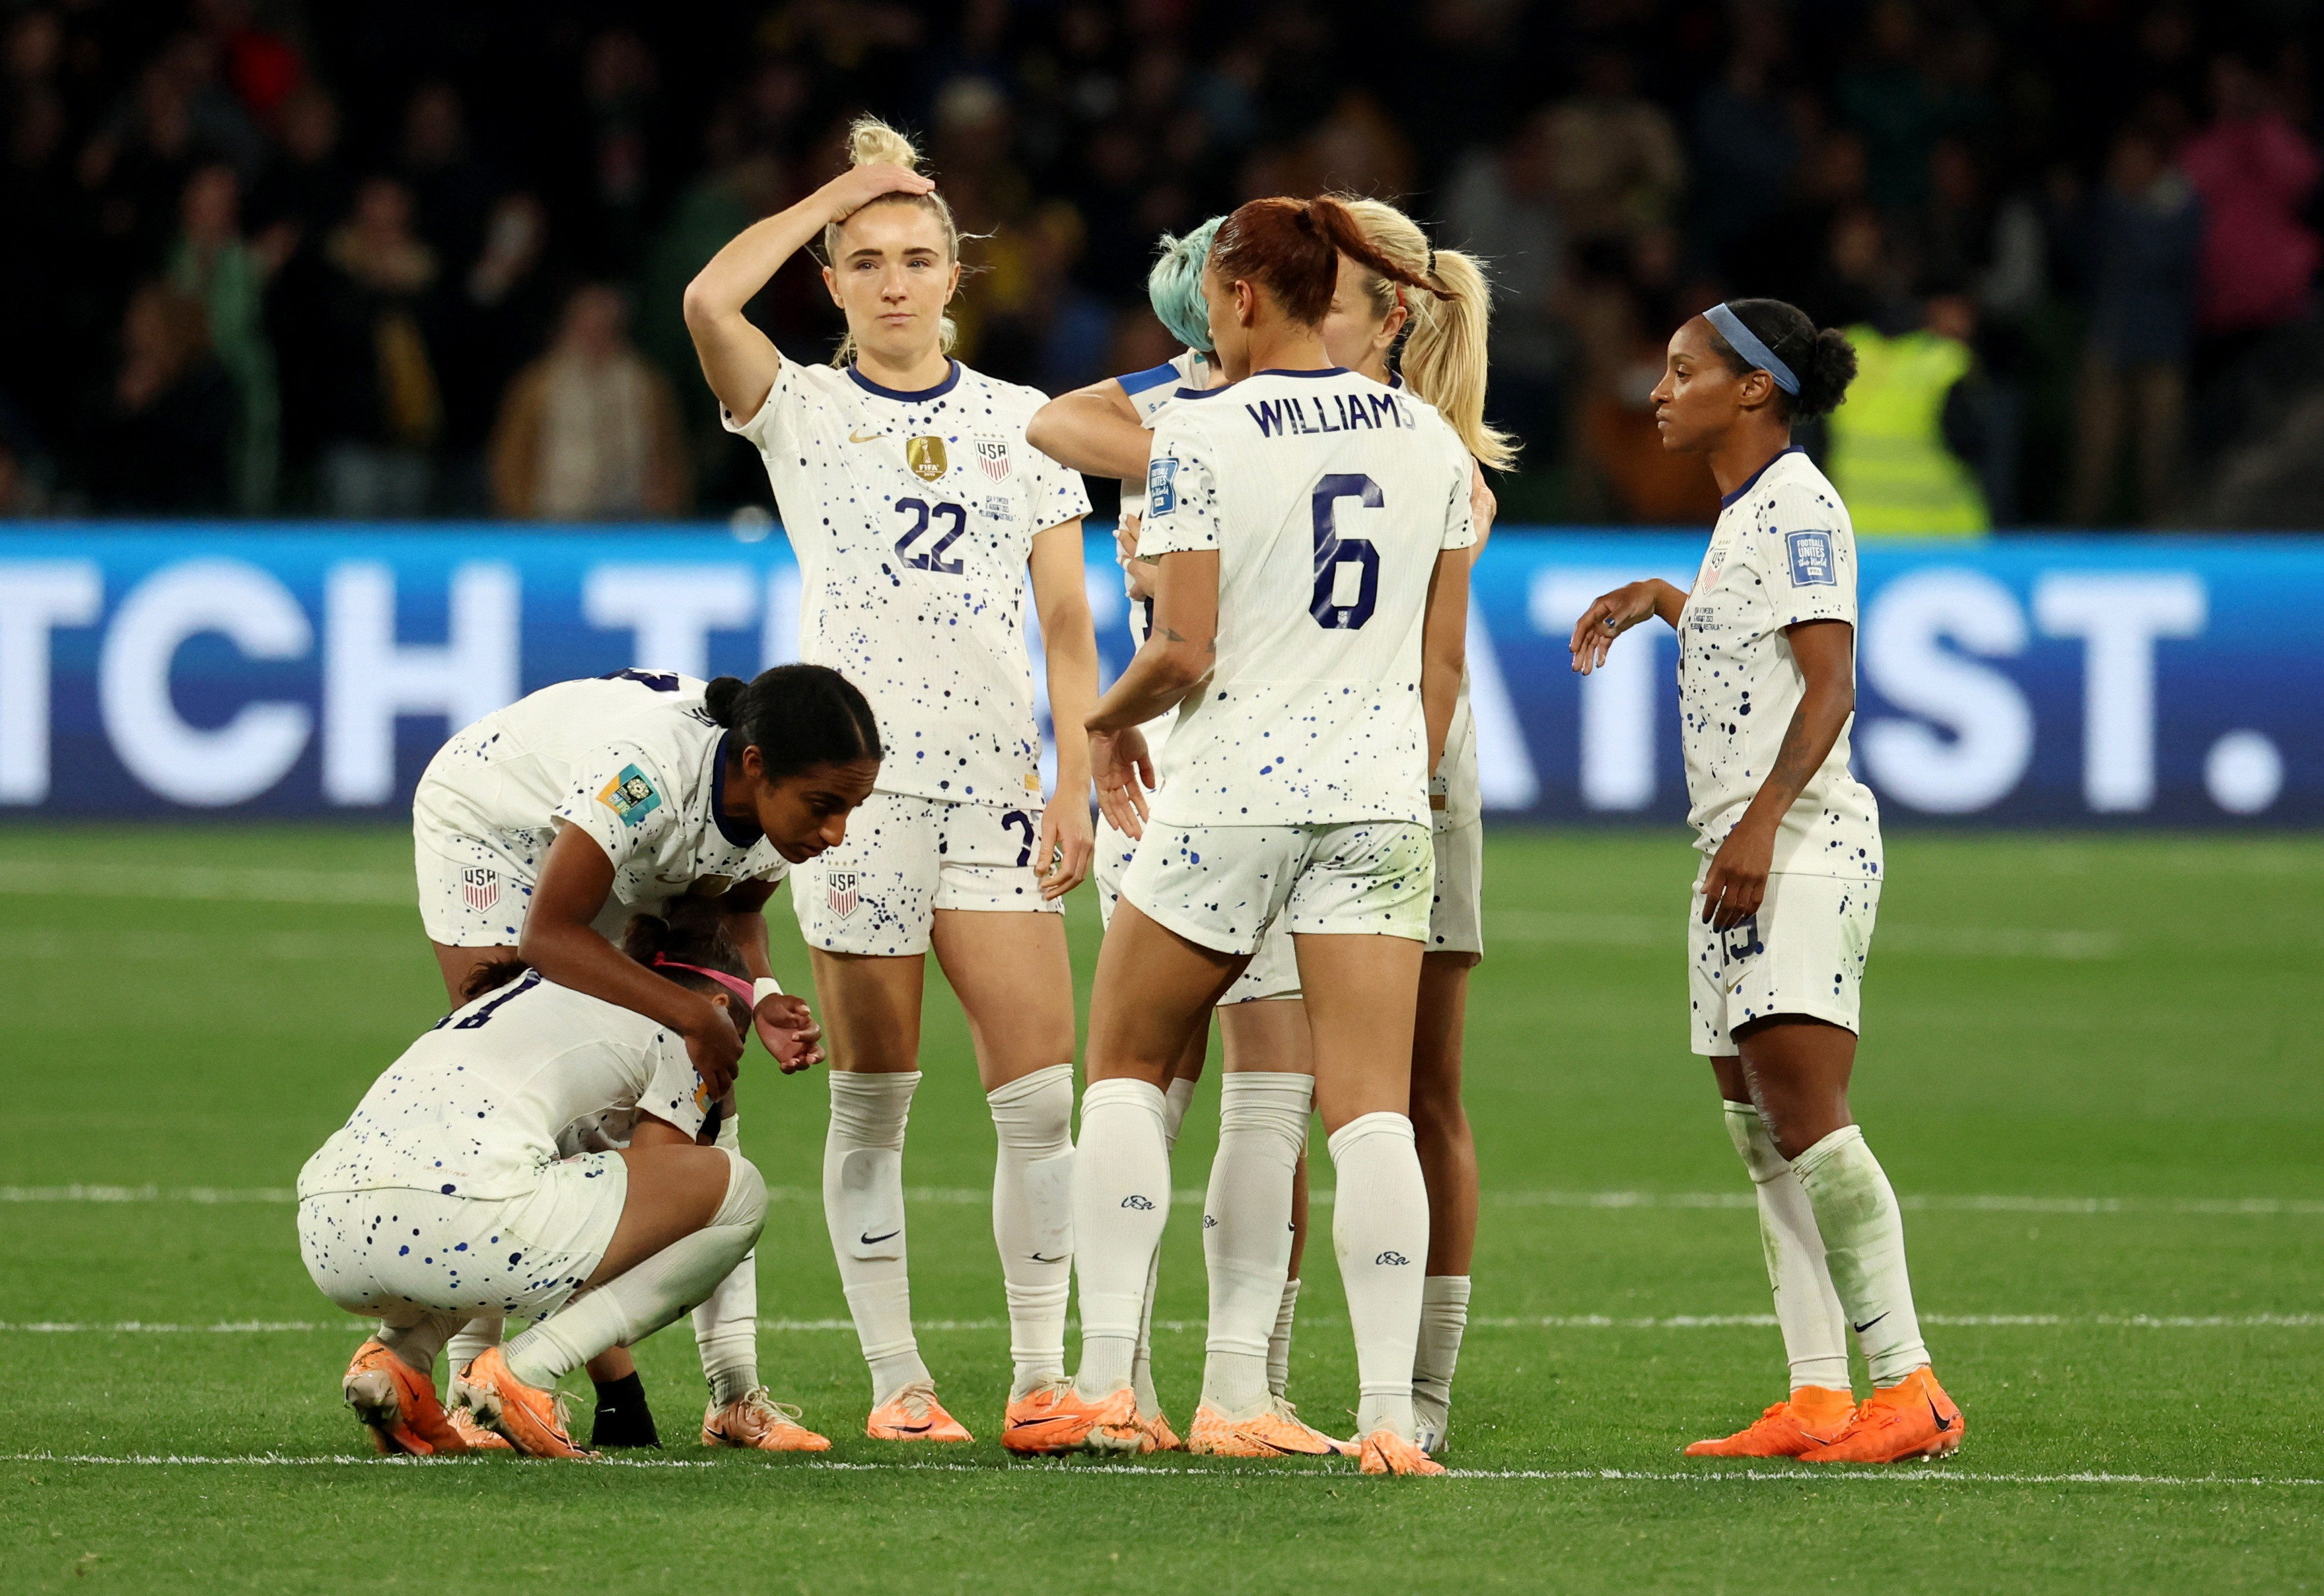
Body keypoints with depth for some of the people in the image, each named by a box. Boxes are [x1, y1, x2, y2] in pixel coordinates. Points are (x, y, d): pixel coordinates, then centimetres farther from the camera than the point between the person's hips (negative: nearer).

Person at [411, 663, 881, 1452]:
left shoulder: (785, 805, -23)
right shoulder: (647, 771, -45)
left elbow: (735, 905, -1)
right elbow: (548, 936, -40)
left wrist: (761, 994, -20)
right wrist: (692, 1014, -42)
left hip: (627, 869, 6)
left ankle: (736, 1397, -5)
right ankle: (471, 1380, -10)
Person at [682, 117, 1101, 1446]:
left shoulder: (1023, 422, 11)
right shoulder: (803, 412, 4)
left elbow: (1065, 619, 9)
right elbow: (709, 301, -16)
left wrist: (1078, 785, -1)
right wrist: (841, 191, -5)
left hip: (997, 783, 2)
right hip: (855, 778, -2)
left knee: (1042, 1092, -5)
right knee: (873, 1099, 0)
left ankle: (1043, 1374, 3)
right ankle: (895, 1380, 6)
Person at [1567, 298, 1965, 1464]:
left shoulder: (1797, 504, -8)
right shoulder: (1744, 514, 19)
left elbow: (1828, 684, -18)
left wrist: (1763, 818, -27)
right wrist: (1657, 598, 34)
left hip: (1801, 844, -10)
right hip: (1737, 852, 10)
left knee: (1806, 1118, -17)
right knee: (1761, 1136, 4)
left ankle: (1908, 1387, -19)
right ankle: (1817, 1399, 3)